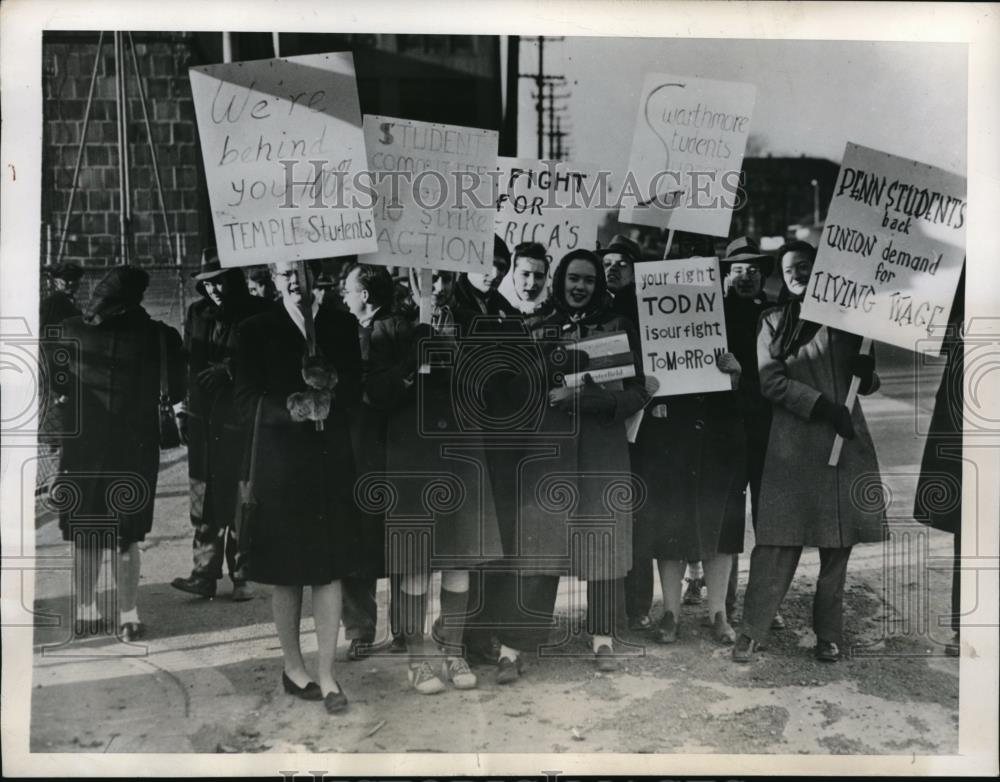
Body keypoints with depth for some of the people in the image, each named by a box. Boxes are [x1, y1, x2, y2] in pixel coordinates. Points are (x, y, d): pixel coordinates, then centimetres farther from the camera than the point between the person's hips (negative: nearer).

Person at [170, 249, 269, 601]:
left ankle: (243, 576, 12)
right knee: (203, 503, 5)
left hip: (240, 421, -4)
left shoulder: (257, 313, -4)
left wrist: (228, 369, -18)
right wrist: (184, 407, 13)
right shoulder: (196, 313, 11)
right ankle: (204, 574, 13)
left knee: (241, 503, 1)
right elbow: (188, 361, 18)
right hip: (202, 421, 4)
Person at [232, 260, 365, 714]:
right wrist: (293, 408, -18)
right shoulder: (255, 331, 1)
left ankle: (326, 675, 12)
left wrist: (328, 397, -13)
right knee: (286, 573, 7)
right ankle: (293, 667, 24)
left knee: (330, 570, 2)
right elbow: (247, 403, -3)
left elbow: (355, 391, 8)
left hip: (332, 461, 2)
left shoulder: (341, 327, 8)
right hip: (280, 464, -2)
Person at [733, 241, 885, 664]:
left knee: (837, 546, 6)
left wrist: (867, 372, -7)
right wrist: (822, 405, -15)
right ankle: (751, 632, 1)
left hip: (846, 442, 3)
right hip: (793, 445, -2)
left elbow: (870, 381, 17)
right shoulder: (774, 322, 9)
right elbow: (771, 380, -4)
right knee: (777, 543, -7)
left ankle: (829, 634, 17)